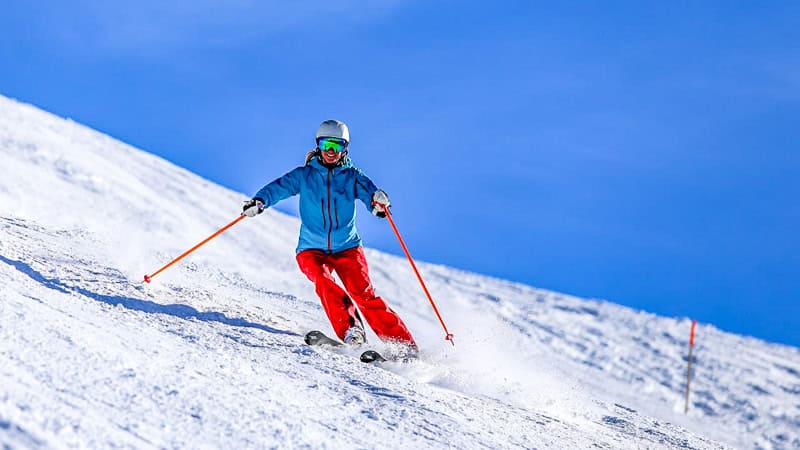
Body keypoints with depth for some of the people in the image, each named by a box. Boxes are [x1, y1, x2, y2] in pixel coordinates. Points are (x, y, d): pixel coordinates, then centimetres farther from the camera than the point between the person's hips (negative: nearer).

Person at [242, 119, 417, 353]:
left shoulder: (352, 176, 4)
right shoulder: (304, 174, 4)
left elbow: (368, 189, -12)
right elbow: (279, 187, -10)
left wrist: (378, 201, -37)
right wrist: (260, 201, -30)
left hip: (347, 247, -1)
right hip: (312, 249, 1)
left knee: (363, 294, -16)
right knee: (321, 279, -30)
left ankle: (403, 344, -15)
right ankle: (350, 330, -33)